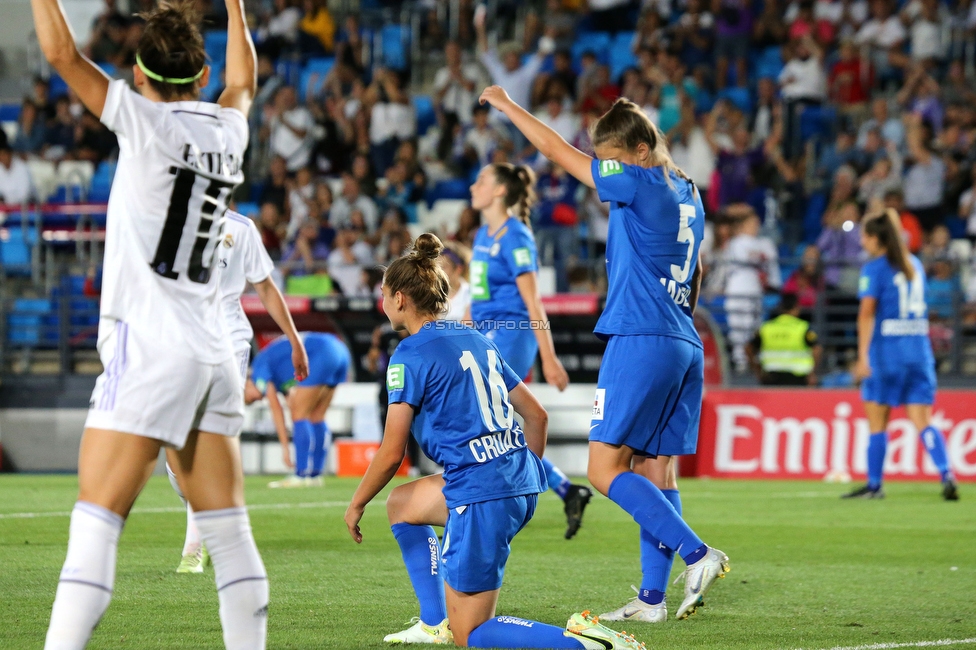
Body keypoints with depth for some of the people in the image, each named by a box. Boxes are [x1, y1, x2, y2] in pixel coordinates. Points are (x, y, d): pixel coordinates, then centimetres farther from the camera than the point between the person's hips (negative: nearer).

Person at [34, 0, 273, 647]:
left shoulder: (145, 120, -6)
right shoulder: (229, 130, 11)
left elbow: (62, 52, -5)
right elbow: (244, 78, 34)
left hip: (149, 348, -6)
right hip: (211, 355, 6)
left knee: (95, 521, -11)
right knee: (229, 533, 8)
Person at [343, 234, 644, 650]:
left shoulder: (410, 354, -7)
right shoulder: (475, 339, 16)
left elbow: (391, 454, -8)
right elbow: (536, 415, 19)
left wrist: (356, 505, 8)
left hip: (481, 494, -8)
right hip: (522, 484, 8)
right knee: (401, 504, 29)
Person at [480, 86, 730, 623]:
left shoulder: (639, 182, -9)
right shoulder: (686, 195, 16)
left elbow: (555, 150, -4)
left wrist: (507, 105, 7)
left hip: (640, 341, -9)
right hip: (684, 345, 9)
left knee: (606, 468, -8)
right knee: (654, 471, 7)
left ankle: (697, 554, -17)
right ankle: (652, 598, 5)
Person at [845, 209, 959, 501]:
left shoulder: (874, 269, -6)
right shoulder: (914, 265, 14)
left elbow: (867, 313, -14)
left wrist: (863, 357, -18)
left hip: (886, 348, -5)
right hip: (919, 349, 5)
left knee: (877, 423, 5)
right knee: (923, 422, 0)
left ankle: (874, 485, 10)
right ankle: (947, 476, -18)